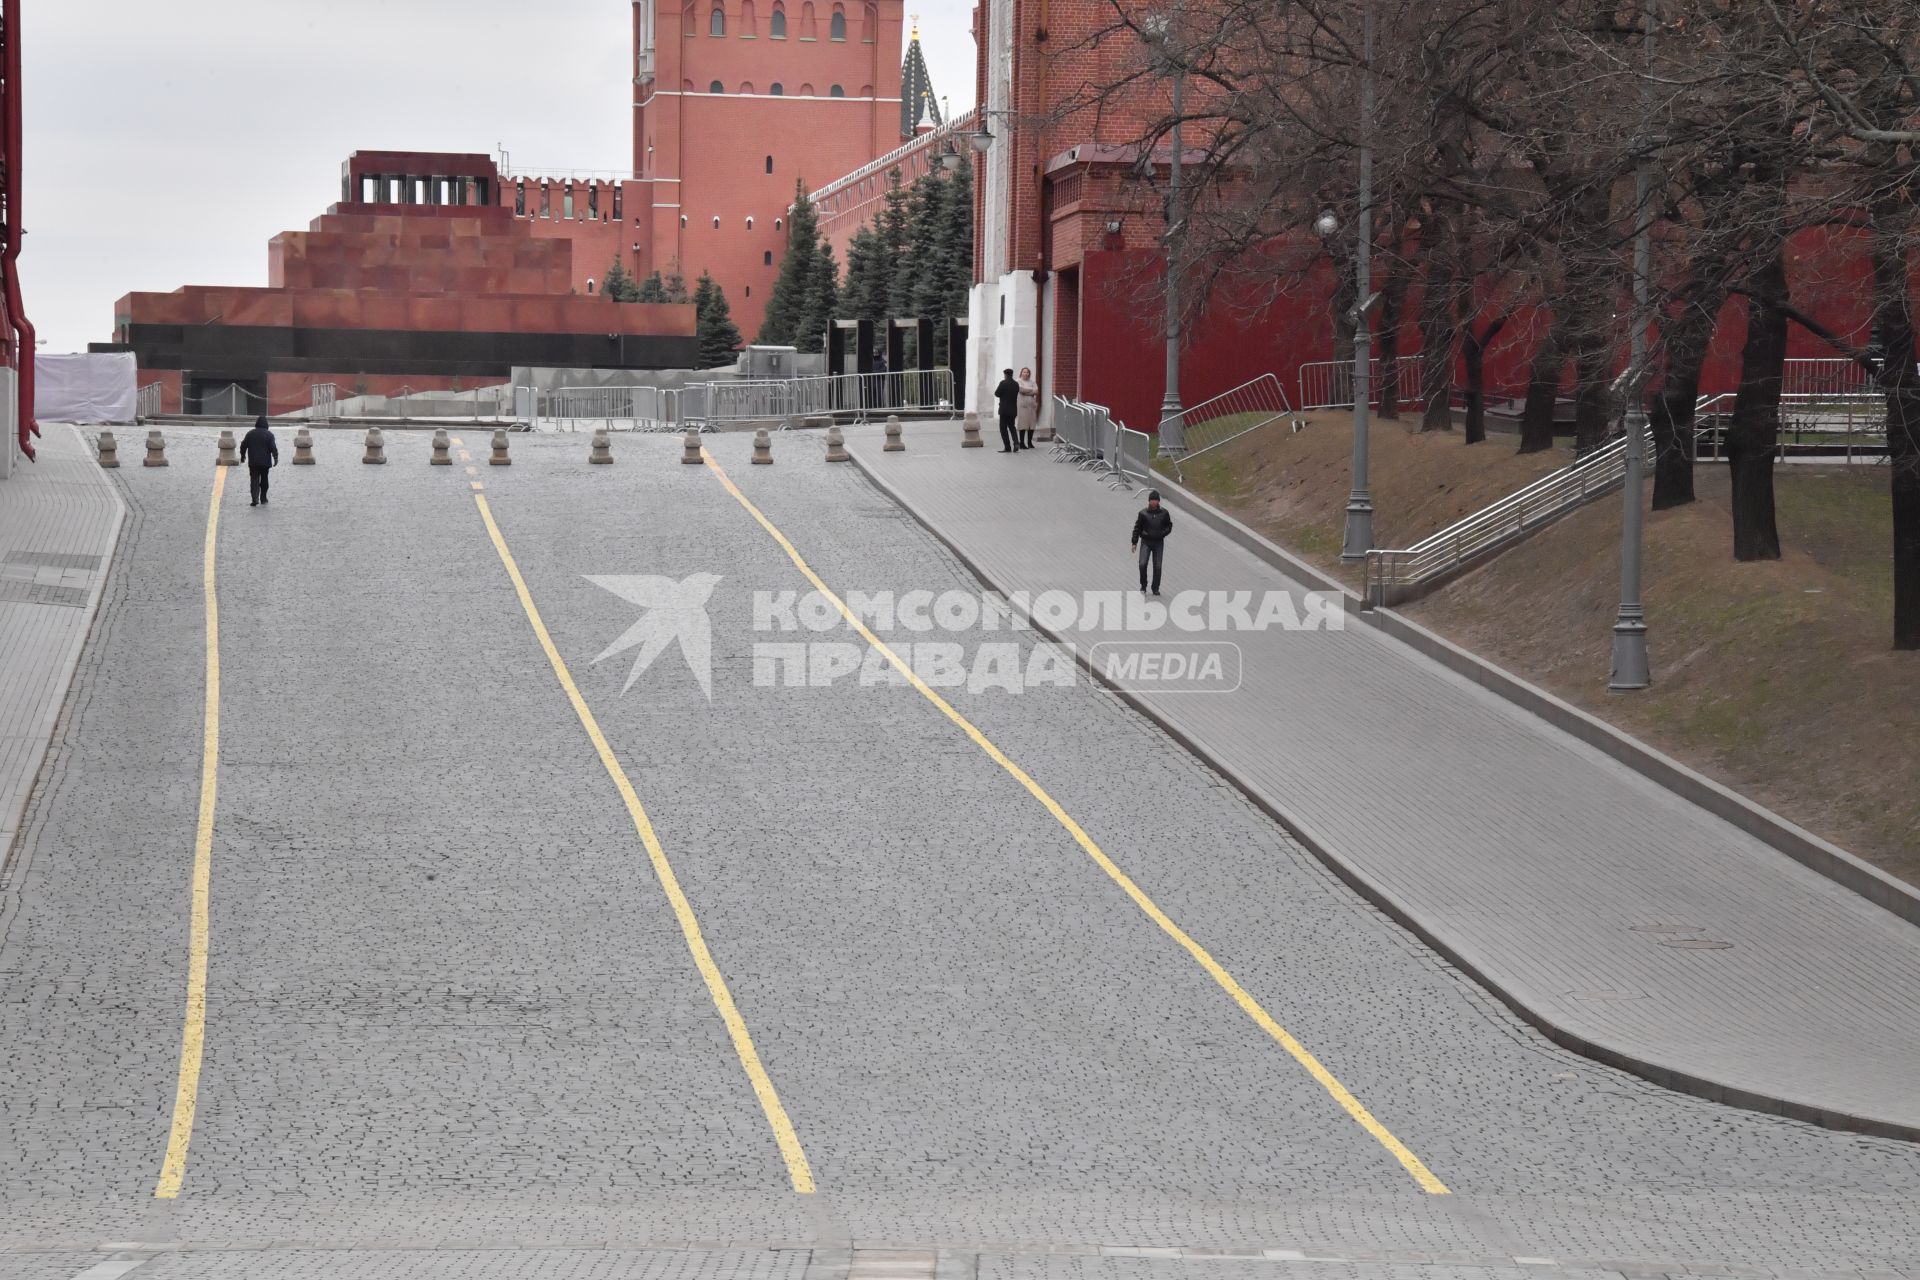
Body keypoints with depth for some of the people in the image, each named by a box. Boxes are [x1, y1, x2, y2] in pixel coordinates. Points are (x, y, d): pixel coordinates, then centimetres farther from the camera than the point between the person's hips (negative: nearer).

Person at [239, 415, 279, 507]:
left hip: (253, 462, 0)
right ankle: (263, 498, 22)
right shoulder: (269, 434, -5)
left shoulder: (250, 434, 2)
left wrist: (243, 456, 20)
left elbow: (243, 446, 7)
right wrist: (275, 458, -7)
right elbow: (273, 448, -12)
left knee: (254, 481, -1)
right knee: (264, 480, 15)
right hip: (265, 462, 0)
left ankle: (255, 499, -17)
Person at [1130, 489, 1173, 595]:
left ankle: (1156, 588, 14)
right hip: (1146, 542, -1)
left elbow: (1169, 526, 11)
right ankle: (1143, 585, 7)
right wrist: (1134, 542, 3)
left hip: (1159, 542, 1)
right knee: (1142, 564, -13)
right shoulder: (1143, 513, -3)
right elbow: (1137, 528, 4)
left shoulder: (1164, 513, 0)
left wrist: (1163, 533, -8)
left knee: (1157, 567, 2)